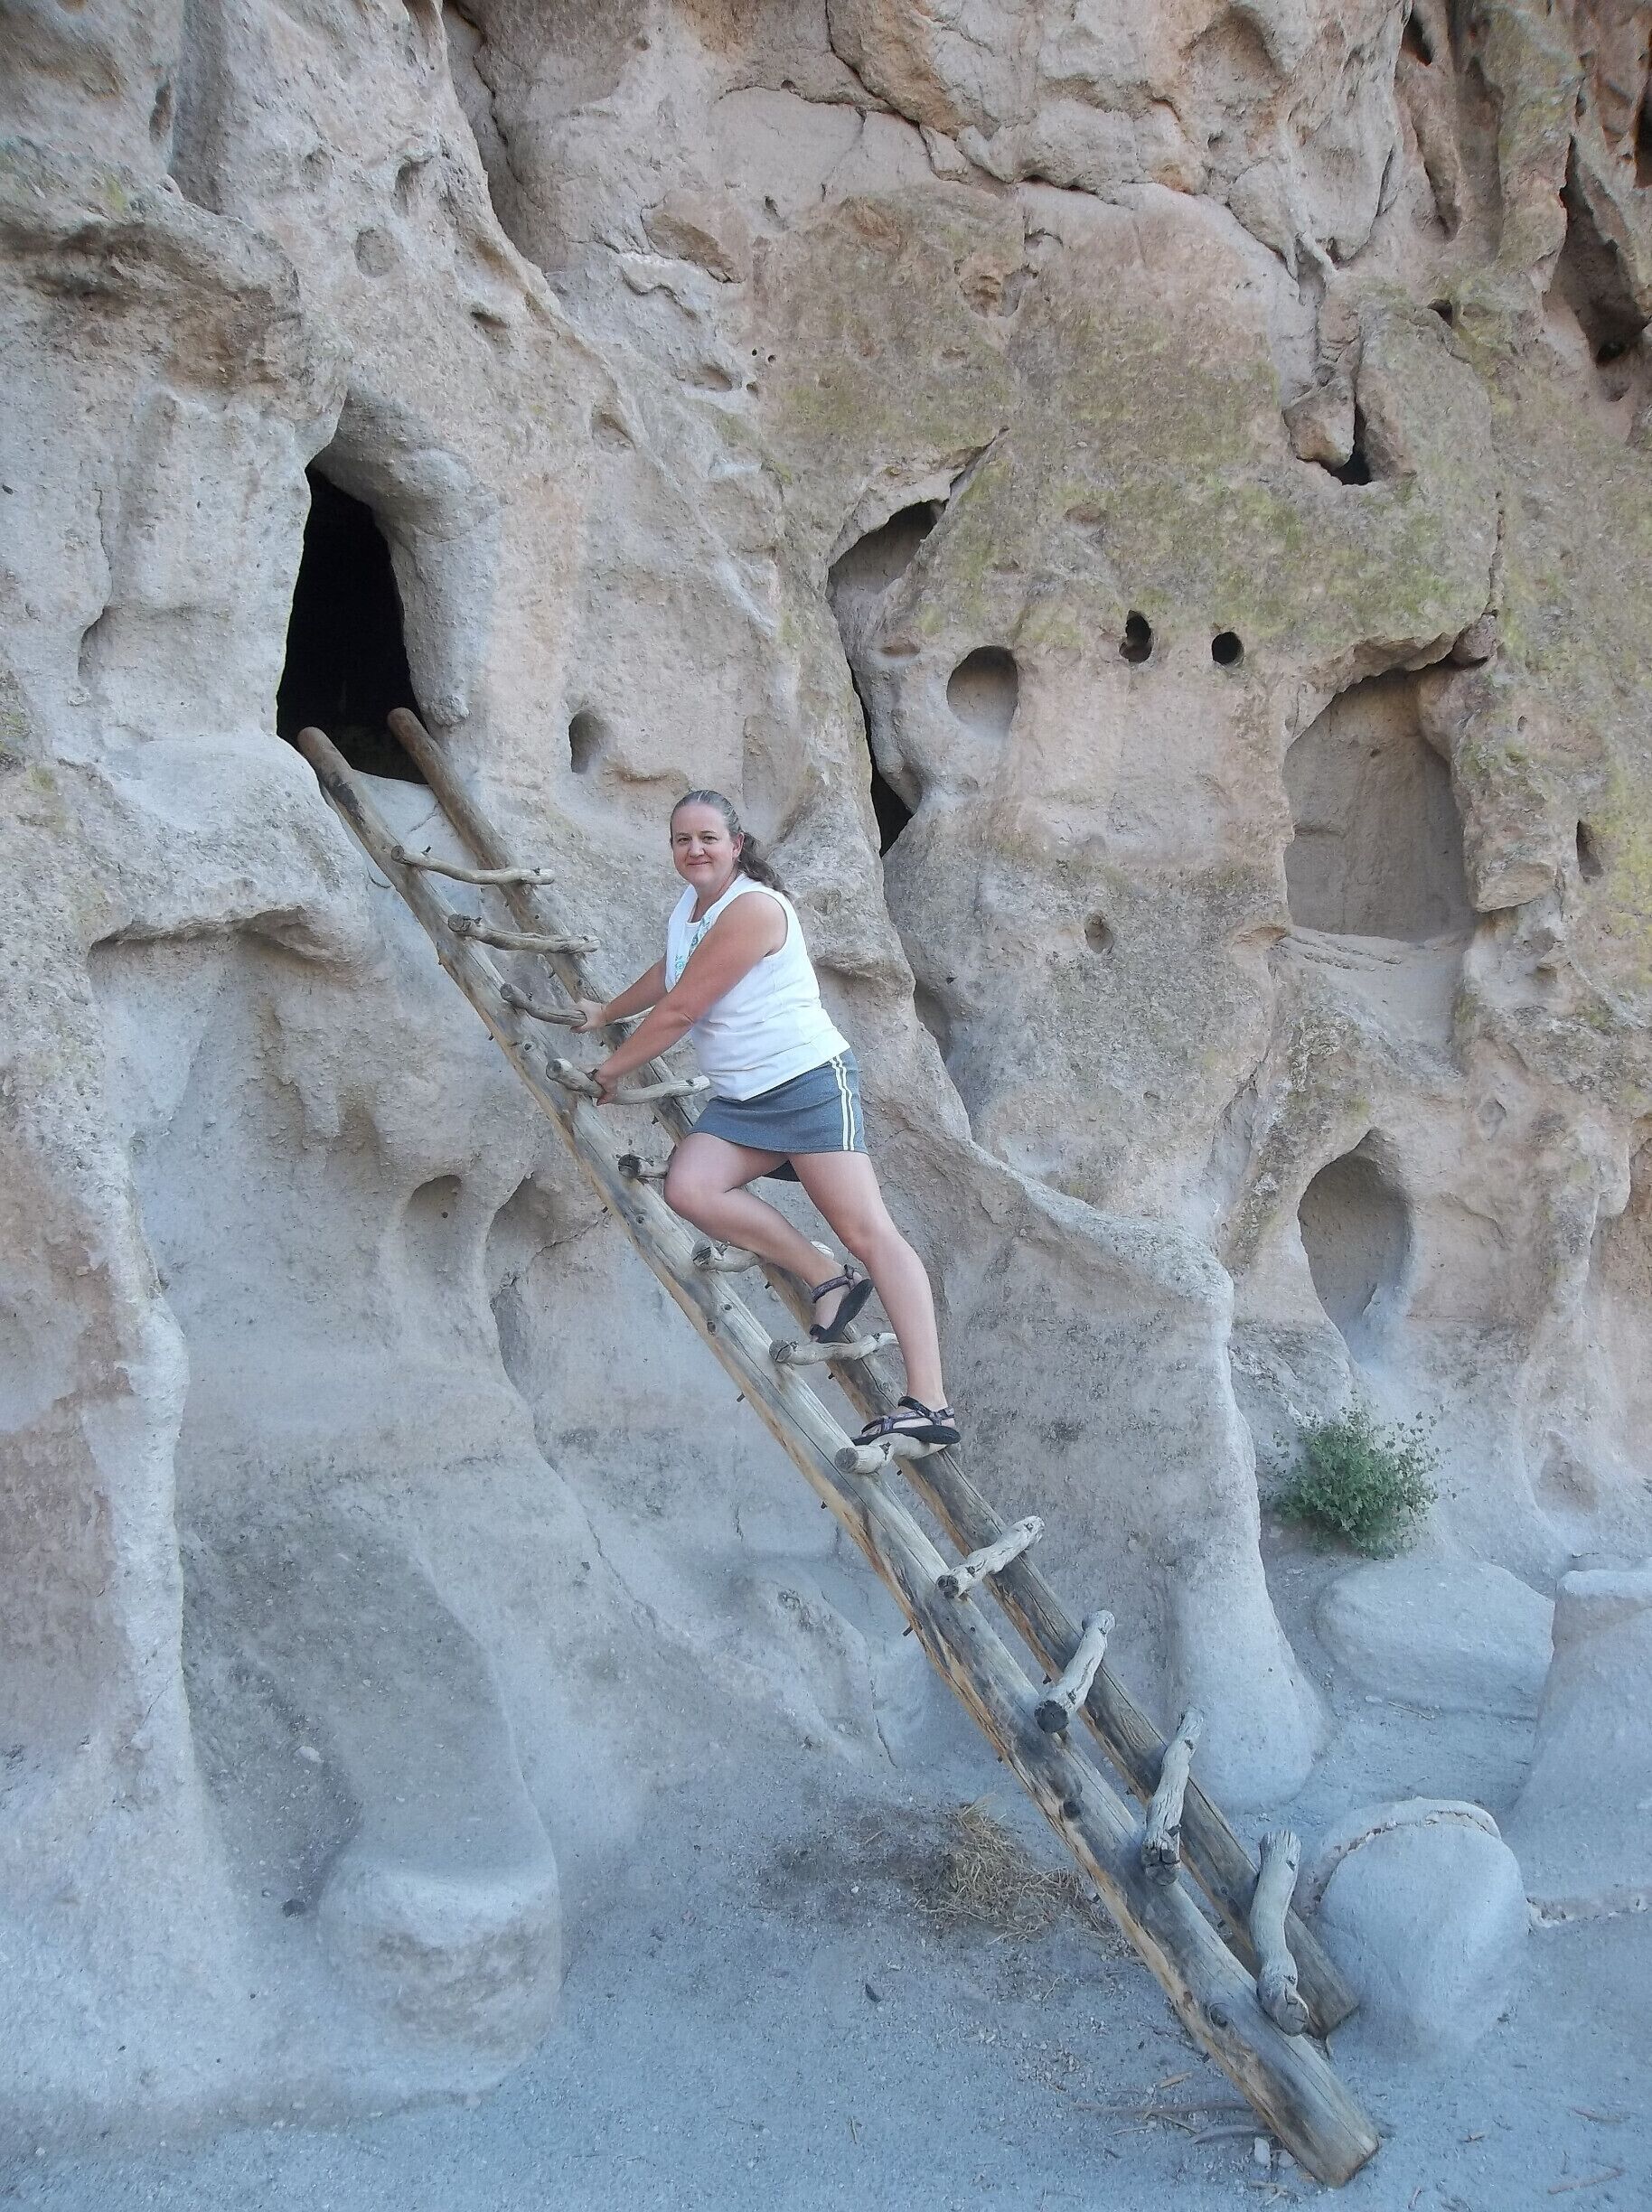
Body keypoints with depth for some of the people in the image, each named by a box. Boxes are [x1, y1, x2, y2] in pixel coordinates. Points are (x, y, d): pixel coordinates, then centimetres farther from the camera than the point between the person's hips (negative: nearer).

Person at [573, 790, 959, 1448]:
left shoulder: (753, 907, -15)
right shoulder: (688, 907, 13)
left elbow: (677, 1011, -13)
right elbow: (667, 976, 35)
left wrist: (609, 1071, -1)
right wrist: (606, 1012, 50)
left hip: (810, 1081, -9)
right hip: (740, 1099, 9)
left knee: (868, 1232, -15)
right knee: (688, 1187, -18)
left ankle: (929, 1404, -22)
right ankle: (828, 1283, -8)